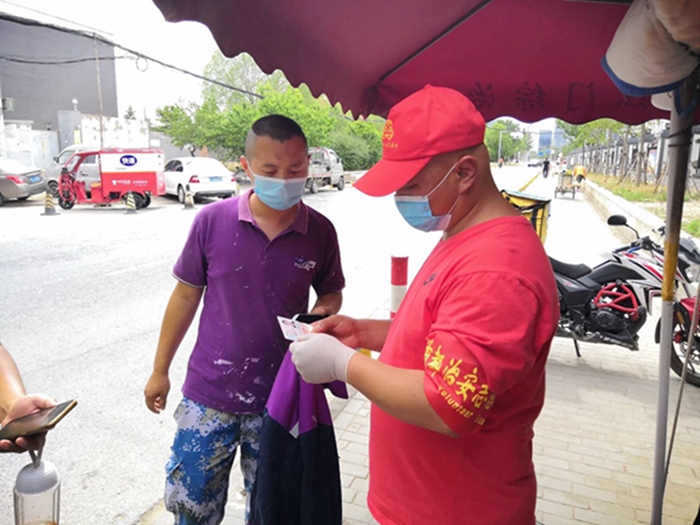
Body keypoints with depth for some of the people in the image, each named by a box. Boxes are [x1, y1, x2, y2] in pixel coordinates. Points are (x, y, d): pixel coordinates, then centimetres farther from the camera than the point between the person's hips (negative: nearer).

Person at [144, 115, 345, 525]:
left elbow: (331, 292, 7)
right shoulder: (212, 221, -11)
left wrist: (323, 313, -18)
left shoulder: (320, 231, -9)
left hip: (281, 397, 1)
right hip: (208, 394, 0)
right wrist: (160, 370, 6)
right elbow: (187, 295, 0)